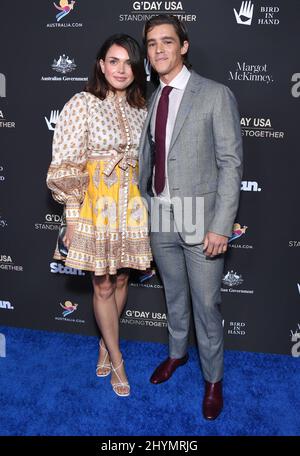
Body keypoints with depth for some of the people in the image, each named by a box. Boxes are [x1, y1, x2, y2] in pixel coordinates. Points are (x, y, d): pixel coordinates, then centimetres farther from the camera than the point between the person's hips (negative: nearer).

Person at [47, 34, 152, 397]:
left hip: (132, 205, 5)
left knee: (121, 279, 14)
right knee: (103, 285, 6)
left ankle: (105, 343, 37)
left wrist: (146, 203, 9)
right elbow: (67, 163, -8)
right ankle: (117, 361, 23)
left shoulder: (140, 109, 7)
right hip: (96, 205, -4)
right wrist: (72, 214, -11)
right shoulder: (83, 104, -6)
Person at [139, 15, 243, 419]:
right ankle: (177, 353, 46)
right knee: (174, 296, 21)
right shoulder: (151, 100, 8)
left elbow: (231, 163, -12)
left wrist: (221, 226, -17)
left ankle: (213, 379, 28)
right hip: (160, 218, 5)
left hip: (199, 220, -5)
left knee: (206, 305, 6)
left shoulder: (216, 95, -8)